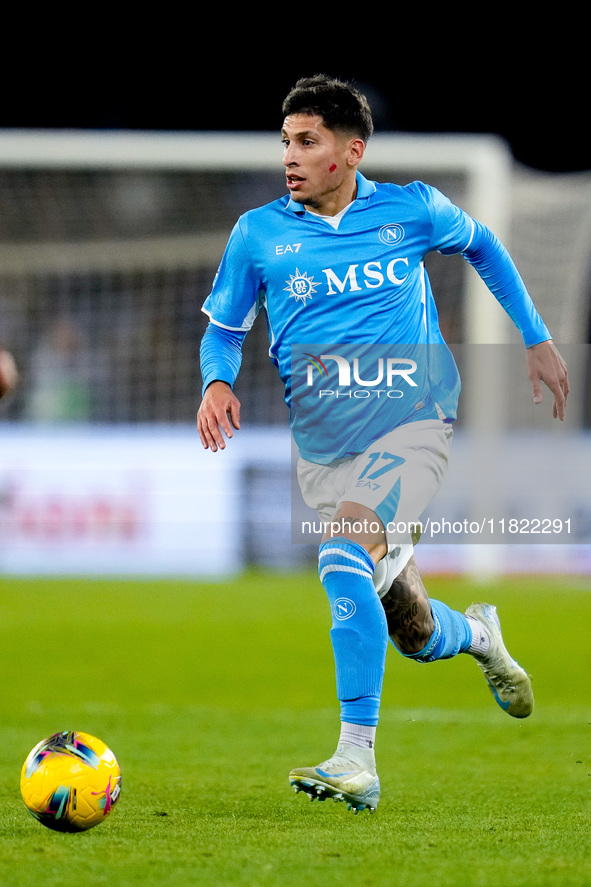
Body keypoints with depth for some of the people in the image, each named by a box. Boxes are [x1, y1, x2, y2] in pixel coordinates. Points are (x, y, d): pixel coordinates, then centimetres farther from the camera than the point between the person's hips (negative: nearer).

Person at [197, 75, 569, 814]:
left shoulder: (411, 210, 1)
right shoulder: (258, 233, 2)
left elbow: (482, 247, 21)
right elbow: (224, 329, 12)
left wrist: (537, 341, 21)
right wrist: (218, 381, -10)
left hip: (412, 421, -3)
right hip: (324, 443, 3)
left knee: (345, 557, -30)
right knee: (414, 634, 8)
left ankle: (358, 758, -30)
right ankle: (477, 634, 46)